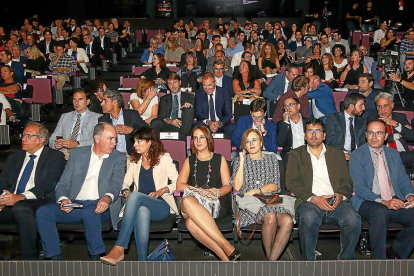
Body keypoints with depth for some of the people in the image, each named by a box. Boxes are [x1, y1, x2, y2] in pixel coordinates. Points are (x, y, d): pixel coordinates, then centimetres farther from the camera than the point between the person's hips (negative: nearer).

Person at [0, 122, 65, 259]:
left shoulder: (55, 157, 5)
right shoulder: (14, 157, 24)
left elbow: (47, 184, -9)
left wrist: (20, 197, -24)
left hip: (40, 203, -5)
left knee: (20, 208, -36)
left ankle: (29, 258, -24)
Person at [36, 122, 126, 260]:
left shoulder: (119, 158, 10)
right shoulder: (77, 154, 16)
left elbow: (116, 183, -5)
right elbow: (63, 183, 12)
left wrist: (107, 197, -29)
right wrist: (63, 199, -10)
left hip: (99, 206, -3)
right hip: (74, 205, 3)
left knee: (89, 212, -36)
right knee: (43, 212, -20)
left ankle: (96, 257, -20)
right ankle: (55, 258, -13)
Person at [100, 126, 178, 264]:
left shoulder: (164, 158, 9)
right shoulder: (135, 160, 23)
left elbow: (177, 182, 4)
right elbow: (126, 182, 20)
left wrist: (162, 190, -12)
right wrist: (126, 192, -3)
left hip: (161, 206, -3)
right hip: (140, 205, 3)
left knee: (135, 195, -36)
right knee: (142, 212, -39)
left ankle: (119, 249, -41)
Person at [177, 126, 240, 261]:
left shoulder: (219, 159, 18)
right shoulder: (189, 161, 22)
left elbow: (228, 186, 10)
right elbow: (179, 185, 9)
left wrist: (216, 192, -14)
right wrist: (200, 191, -10)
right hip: (196, 202, 2)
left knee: (192, 222, -36)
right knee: (187, 200, -39)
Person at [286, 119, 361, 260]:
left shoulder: (337, 153, 22)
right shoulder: (296, 154, 15)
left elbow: (347, 181, 16)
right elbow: (292, 182, 2)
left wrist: (340, 195, -8)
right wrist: (314, 198, -12)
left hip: (335, 202, 2)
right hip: (309, 202, -2)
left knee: (353, 218, -29)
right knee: (309, 217, -36)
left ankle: (346, 260, -8)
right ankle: (308, 261, -18)